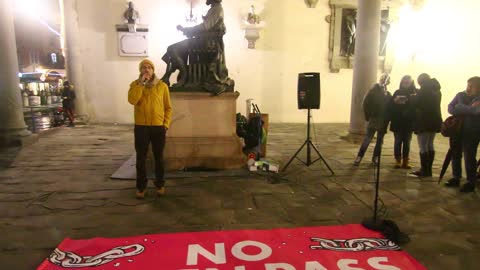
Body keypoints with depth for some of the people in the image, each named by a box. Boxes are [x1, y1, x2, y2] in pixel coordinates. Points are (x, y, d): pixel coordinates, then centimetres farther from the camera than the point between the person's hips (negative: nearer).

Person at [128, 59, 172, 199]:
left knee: (159, 157, 10)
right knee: (141, 158, 6)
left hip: (158, 127, 0)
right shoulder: (135, 84, 3)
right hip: (141, 127, 0)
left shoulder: (162, 86, 2)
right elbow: (132, 100, -17)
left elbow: (168, 107, 5)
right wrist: (141, 83, -17)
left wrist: (166, 124, -4)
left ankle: (160, 184, 24)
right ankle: (141, 187, 19)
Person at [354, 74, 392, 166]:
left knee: (379, 141, 10)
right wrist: (368, 116, -10)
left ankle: (375, 158, 19)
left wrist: (387, 119, -4)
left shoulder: (388, 94, 8)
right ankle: (359, 158, -2)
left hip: (383, 121, 5)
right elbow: (366, 103, -9)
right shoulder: (373, 91, -5)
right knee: (367, 139, -6)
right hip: (373, 120, -4)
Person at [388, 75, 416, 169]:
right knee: (398, 142, 3)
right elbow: (391, 106, 0)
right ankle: (398, 161, 9)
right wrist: (395, 101, -18)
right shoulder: (397, 92, 4)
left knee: (407, 142, 6)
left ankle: (405, 162, 12)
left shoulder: (415, 93, 1)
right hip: (397, 122, 0)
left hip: (409, 123, 0)